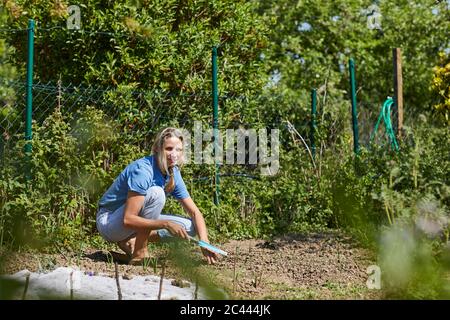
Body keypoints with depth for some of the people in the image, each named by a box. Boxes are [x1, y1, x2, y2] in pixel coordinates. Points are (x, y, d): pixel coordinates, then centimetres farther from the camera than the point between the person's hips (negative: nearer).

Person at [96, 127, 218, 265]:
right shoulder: (142, 170, -27)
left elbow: (194, 212, -2)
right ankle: (139, 254, -22)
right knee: (156, 193, -30)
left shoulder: (173, 173, -4)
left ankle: (131, 242, -2)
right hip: (108, 221, -8)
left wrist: (204, 242, -19)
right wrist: (166, 224, -41)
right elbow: (128, 220, -34)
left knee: (189, 227, -5)